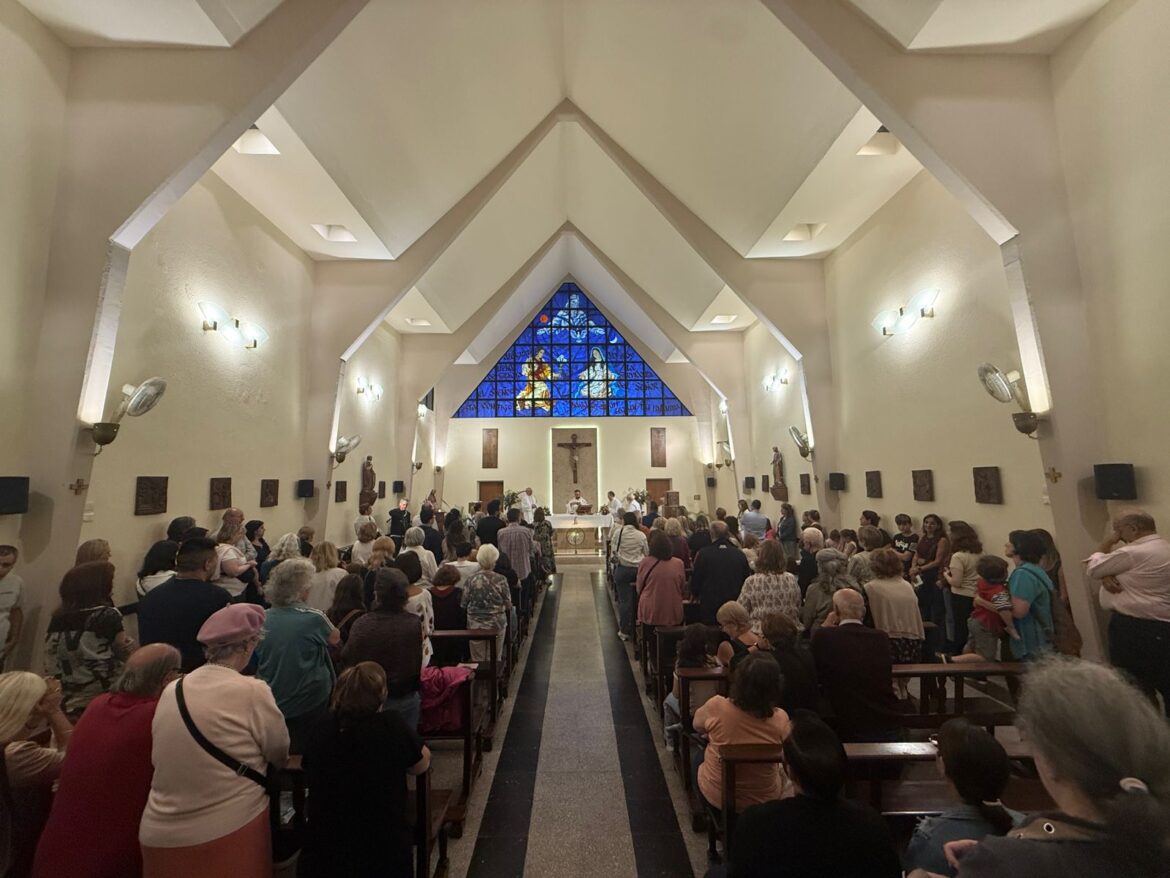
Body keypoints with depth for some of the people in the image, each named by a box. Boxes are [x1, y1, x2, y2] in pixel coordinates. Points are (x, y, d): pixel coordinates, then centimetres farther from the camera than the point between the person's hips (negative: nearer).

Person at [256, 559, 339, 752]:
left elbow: (255, 662, 6)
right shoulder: (313, 618, -23)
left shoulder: (262, 620, -9)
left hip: (269, 707, 4)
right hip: (309, 705, -4)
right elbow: (335, 639, -3)